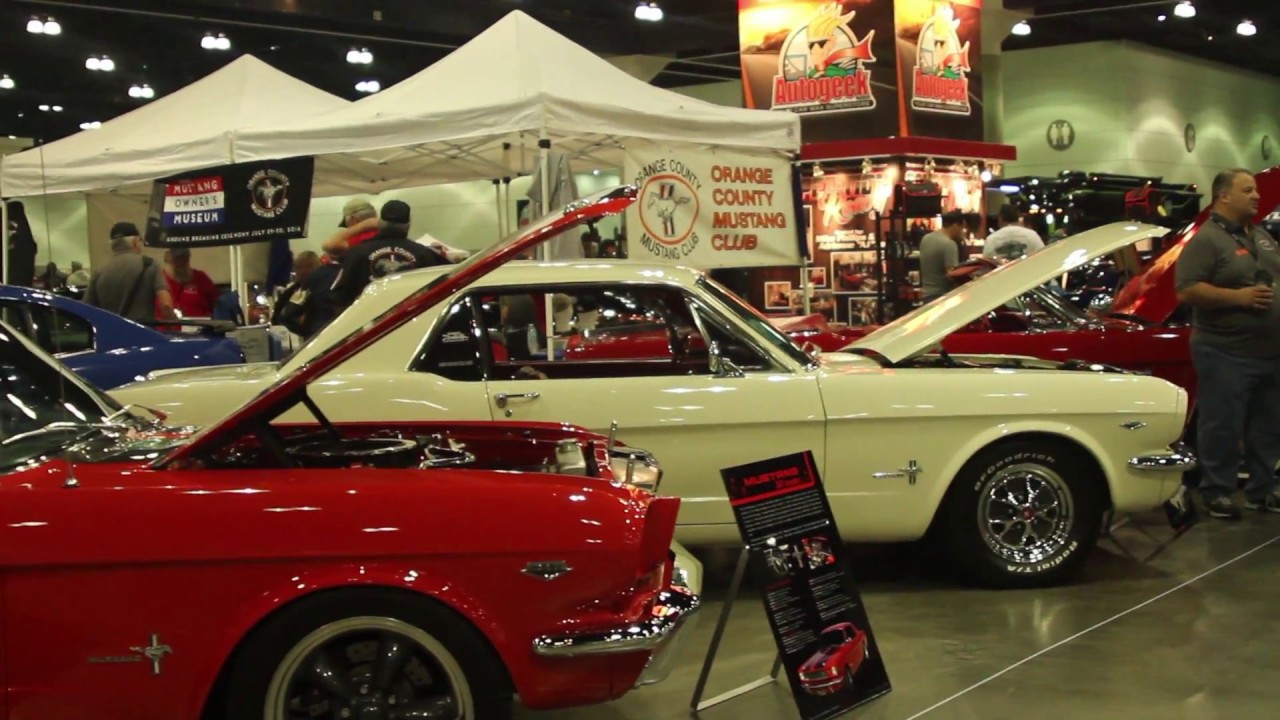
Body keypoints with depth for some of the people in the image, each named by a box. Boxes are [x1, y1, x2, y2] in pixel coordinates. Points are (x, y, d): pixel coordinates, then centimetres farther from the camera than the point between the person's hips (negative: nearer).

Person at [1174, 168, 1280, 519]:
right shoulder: (1206, 240, -10)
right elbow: (1186, 290, -20)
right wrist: (1238, 297, -22)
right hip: (1226, 354, -8)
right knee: (1223, 427, -1)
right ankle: (1217, 492, 8)